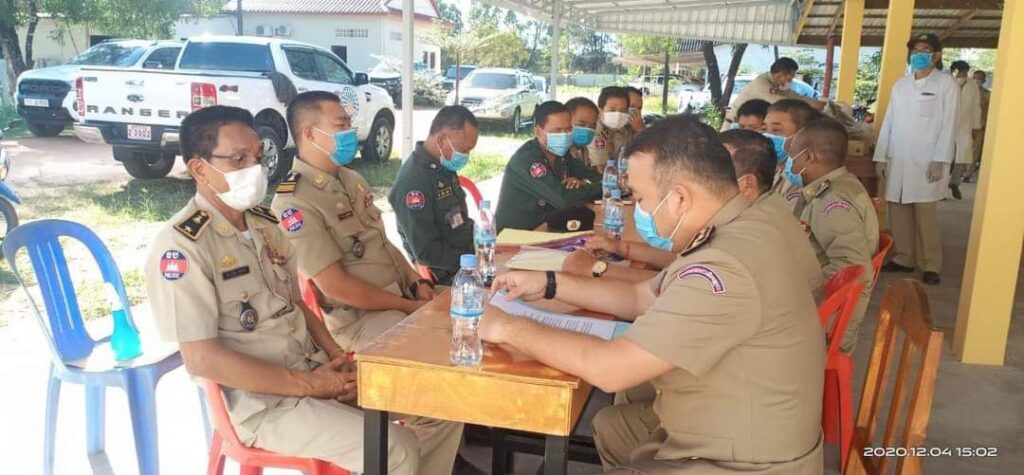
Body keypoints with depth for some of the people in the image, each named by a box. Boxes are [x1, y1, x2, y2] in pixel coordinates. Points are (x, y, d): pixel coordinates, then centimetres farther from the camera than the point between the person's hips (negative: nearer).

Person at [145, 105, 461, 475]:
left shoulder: (265, 225, 10)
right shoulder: (181, 247, -15)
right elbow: (202, 359, -20)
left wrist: (337, 358, -1)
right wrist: (310, 385, -18)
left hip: (317, 372, 8)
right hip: (261, 402, -8)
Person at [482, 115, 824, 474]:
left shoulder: (727, 268, -32)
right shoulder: (736, 230, 1)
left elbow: (609, 368, -30)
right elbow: (643, 298, 13)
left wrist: (508, 329, -17)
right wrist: (548, 284, 7)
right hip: (717, 431, 9)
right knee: (606, 426, 22)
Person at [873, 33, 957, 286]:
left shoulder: (946, 83, 1)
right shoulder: (901, 83, 14)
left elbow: (948, 124, -4)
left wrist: (939, 160, -12)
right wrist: (880, 156, 8)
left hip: (926, 161, -4)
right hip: (897, 159, 4)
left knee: (924, 213, -5)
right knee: (898, 211, 5)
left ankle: (930, 265, 5)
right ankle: (903, 258, 17)